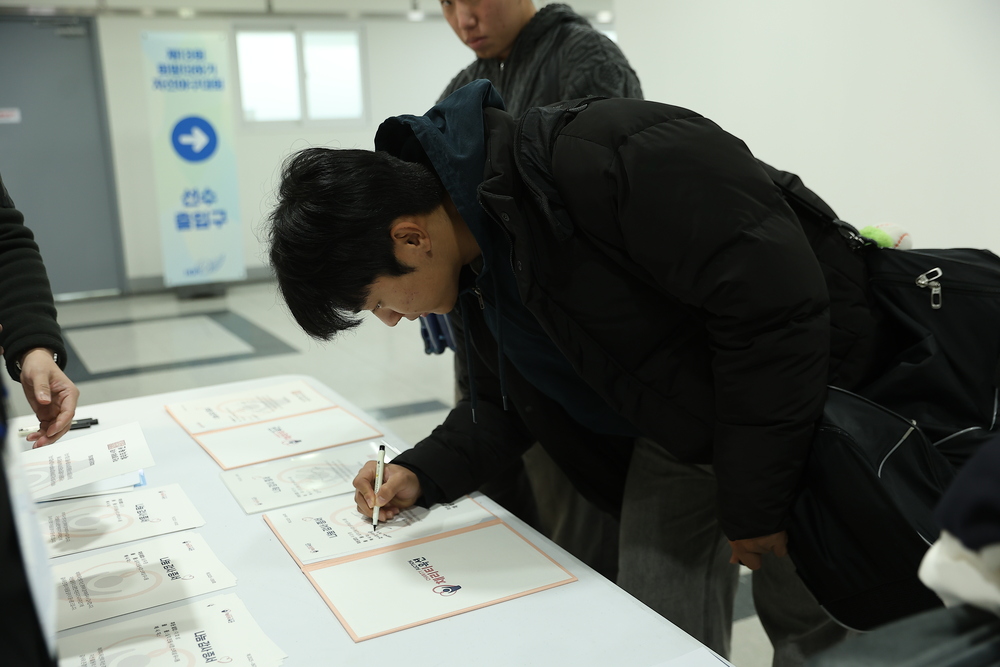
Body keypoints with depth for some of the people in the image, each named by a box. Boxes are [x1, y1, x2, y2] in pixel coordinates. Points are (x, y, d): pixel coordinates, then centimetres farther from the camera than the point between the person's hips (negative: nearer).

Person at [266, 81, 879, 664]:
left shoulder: (599, 158, -33)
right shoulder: (470, 264, -4)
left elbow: (777, 300, -31)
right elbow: (502, 401, 11)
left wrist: (753, 502, -23)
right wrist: (422, 473, -7)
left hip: (804, 411, -6)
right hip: (671, 439, 7)